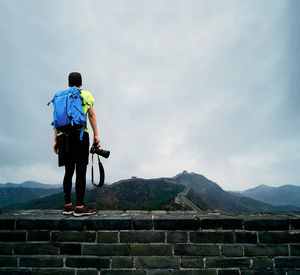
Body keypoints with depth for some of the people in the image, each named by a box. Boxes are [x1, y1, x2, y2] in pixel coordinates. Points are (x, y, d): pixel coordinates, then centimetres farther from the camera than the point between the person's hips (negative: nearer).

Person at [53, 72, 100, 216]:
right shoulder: (86, 94, 10)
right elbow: (92, 115, 0)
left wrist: (56, 140, 13)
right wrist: (96, 135, -1)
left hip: (63, 136, 5)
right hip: (80, 134, -4)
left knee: (68, 172, 12)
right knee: (81, 171, -4)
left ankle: (67, 206, 17)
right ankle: (80, 207, -3)